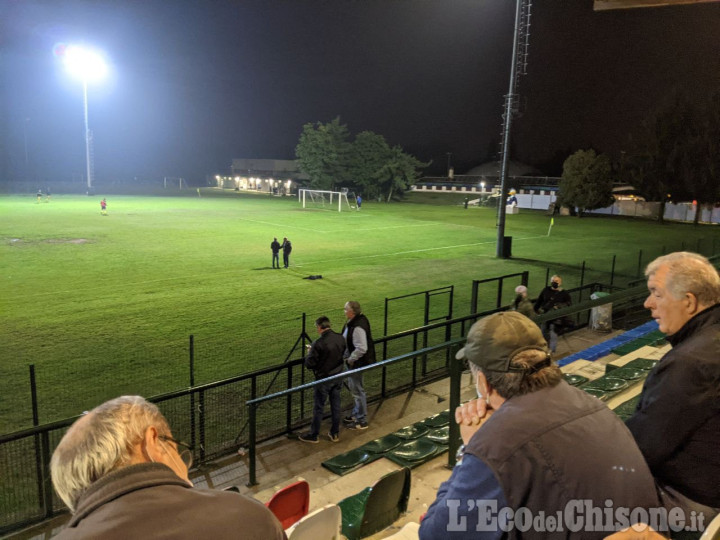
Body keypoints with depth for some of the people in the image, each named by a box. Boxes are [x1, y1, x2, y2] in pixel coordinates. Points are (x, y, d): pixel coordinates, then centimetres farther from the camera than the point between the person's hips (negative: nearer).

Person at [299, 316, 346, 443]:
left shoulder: (319, 343, -24)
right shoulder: (341, 338, -6)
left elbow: (309, 364, -20)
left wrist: (309, 352, 0)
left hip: (323, 379, -6)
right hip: (338, 378, 6)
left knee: (318, 408, 9)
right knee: (336, 405, 17)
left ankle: (313, 435, 23)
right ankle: (335, 433, 29)